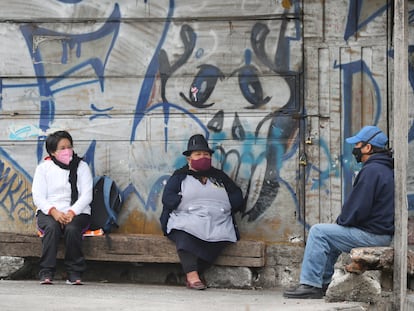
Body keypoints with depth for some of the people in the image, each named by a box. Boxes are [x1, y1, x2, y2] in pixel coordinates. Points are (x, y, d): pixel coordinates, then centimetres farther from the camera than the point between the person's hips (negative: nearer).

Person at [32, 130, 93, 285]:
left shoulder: (81, 166, 9)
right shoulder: (43, 168, 8)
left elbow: (86, 195, 0)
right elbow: (38, 197, -1)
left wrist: (71, 213, -17)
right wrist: (54, 212, -19)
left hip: (77, 212, 0)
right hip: (49, 212, 0)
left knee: (72, 229, -33)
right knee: (52, 227, -34)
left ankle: (74, 274, -25)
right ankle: (46, 273, -32)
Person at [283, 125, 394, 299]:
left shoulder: (371, 171, -18)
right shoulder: (386, 170, 16)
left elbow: (358, 209, -22)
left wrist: (341, 221, -3)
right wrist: (343, 221, 13)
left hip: (372, 235, -10)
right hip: (383, 232, 10)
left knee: (318, 232, -7)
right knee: (330, 235, 26)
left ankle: (311, 284, -7)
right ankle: (323, 283, 27)